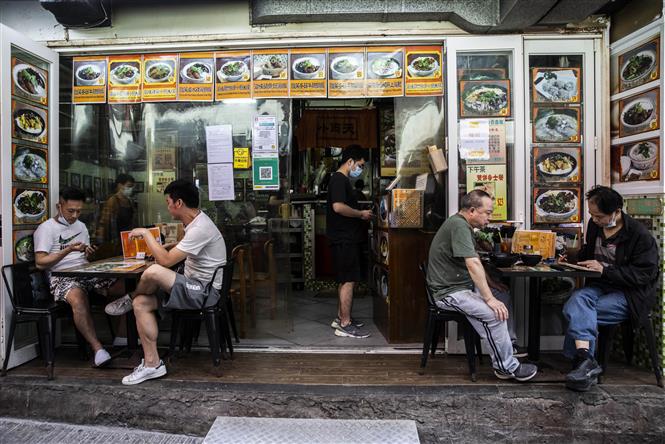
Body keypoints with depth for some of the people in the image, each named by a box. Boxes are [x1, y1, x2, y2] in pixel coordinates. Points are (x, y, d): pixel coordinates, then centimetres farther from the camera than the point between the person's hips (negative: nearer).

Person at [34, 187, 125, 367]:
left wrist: (88, 252, 8)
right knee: (77, 297, -39)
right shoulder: (46, 228, 3)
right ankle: (97, 348, -37)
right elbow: (40, 263, -7)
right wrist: (68, 250, -16)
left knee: (122, 286, -19)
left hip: (86, 272, 6)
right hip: (62, 277, -6)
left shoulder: (81, 226, 23)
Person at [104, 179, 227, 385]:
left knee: (153, 272, -27)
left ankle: (129, 299, 9)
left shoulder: (200, 228, -22)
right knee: (141, 303, -2)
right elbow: (178, 250, 28)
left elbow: (166, 260, -23)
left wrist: (146, 233, -12)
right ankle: (152, 364, 3)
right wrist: (155, 247, 14)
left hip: (204, 292, -10)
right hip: (193, 287, 10)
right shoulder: (195, 222, 10)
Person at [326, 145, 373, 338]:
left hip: (347, 238, 11)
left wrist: (361, 214, 14)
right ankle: (345, 325, 1)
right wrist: (361, 214, -14)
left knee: (345, 280, 15)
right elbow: (338, 207, -26)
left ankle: (341, 317, 25)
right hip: (344, 239, -11)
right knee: (349, 281, -6)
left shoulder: (342, 180, 20)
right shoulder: (339, 179, -13)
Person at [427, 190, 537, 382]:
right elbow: (473, 265, -27)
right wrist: (490, 299, -25)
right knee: (495, 314, -21)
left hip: (462, 285, 10)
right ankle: (506, 367, -4)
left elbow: (474, 262, 18)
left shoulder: (462, 225, 14)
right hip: (450, 292, -10)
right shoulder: (459, 225, -19)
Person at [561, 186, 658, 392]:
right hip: (599, 285, 5)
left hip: (629, 294, -5)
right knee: (577, 299, -30)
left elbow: (644, 275, -15)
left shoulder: (640, 235, -11)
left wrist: (604, 270, -21)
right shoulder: (594, 225, 9)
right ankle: (586, 361, -42)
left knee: (577, 313, -29)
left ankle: (582, 361, -23)